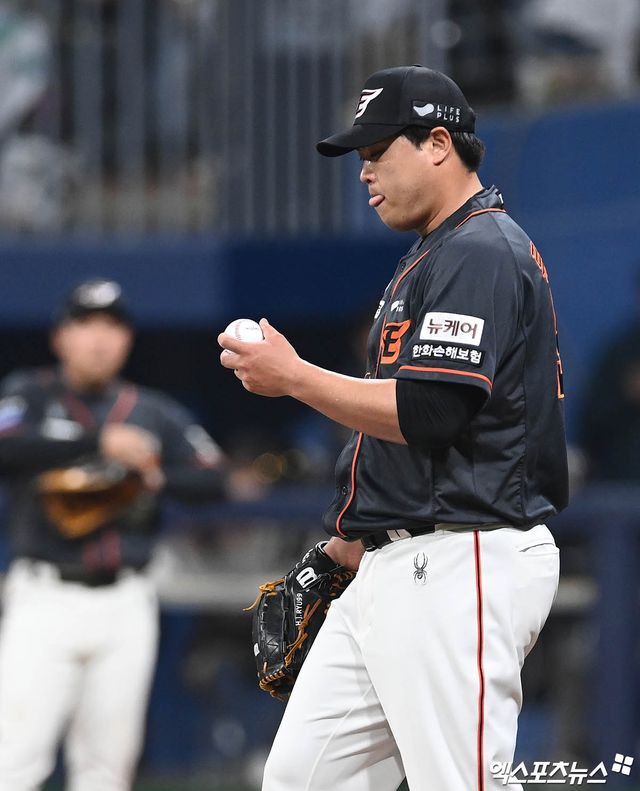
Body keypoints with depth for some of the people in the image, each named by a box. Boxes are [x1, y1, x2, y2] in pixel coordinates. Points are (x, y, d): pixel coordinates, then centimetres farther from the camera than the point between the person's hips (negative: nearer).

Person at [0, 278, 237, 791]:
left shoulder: (155, 413, 13)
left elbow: (216, 480, 5)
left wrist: (157, 478, -14)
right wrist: (99, 442, -19)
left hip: (125, 607, 3)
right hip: (45, 599, -3)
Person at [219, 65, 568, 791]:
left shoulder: (481, 254, -12)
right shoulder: (433, 255, 21)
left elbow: (429, 412, -22)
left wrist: (294, 378, -13)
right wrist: (360, 532, 23)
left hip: (458, 568, -11)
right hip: (390, 568, 11)